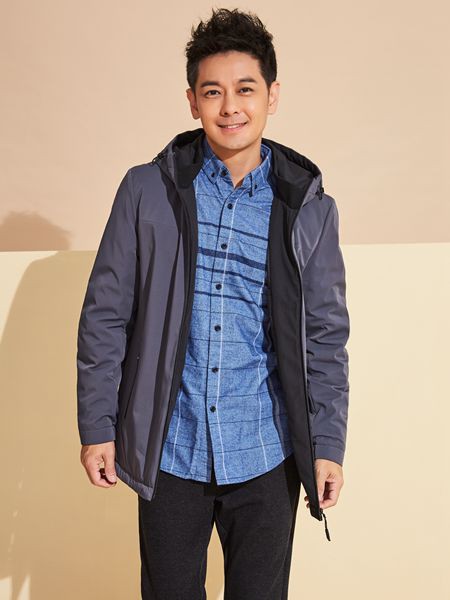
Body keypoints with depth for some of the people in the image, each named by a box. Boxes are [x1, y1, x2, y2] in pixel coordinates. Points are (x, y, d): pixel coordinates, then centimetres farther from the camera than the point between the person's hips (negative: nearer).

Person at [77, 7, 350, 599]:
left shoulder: (309, 209, -1)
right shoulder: (148, 191, -4)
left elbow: (325, 336, 3)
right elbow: (105, 316, -1)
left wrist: (328, 445, 1)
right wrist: (96, 427, -2)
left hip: (266, 459, 1)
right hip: (169, 451, 0)